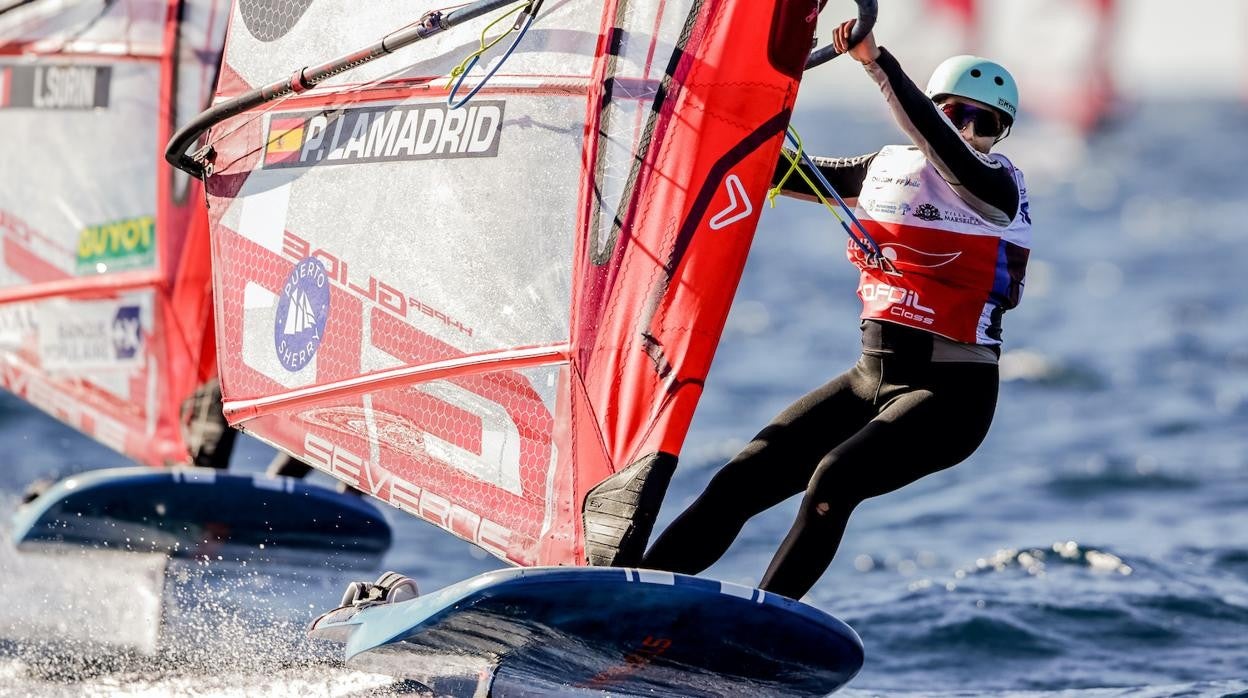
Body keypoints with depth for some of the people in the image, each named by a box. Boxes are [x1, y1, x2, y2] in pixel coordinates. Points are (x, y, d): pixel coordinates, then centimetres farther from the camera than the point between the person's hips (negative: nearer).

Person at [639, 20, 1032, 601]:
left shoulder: (997, 187, -8)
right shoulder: (887, 168, 10)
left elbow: (947, 156, -29)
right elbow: (785, 171, 18)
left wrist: (877, 63, -36)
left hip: (950, 396, -6)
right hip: (868, 379, 6)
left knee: (833, 477, -30)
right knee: (739, 481, -4)